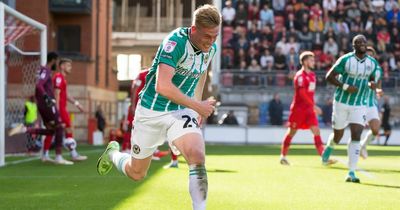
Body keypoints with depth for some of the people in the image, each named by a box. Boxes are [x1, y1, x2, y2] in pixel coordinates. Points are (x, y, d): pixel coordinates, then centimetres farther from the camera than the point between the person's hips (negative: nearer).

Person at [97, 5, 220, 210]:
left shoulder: (210, 48, -3)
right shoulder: (176, 41, -26)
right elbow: (162, 86, -35)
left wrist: (199, 109, 17)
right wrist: (197, 106, -30)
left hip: (181, 111, 4)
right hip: (152, 112, -4)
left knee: (197, 158, -25)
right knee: (136, 173, 13)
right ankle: (112, 153, 47)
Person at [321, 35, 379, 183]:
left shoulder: (373, 63, 1)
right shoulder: (345, 60, -11)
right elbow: (329, 77, -8)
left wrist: (371, 84, -9)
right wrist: (345, 87, -21)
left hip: (359, 105, 2)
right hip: (342, 103, -2)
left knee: (356, 136, -12)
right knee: (338, 136, 10)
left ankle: (351, 173, -11)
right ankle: (329, 147, 48)